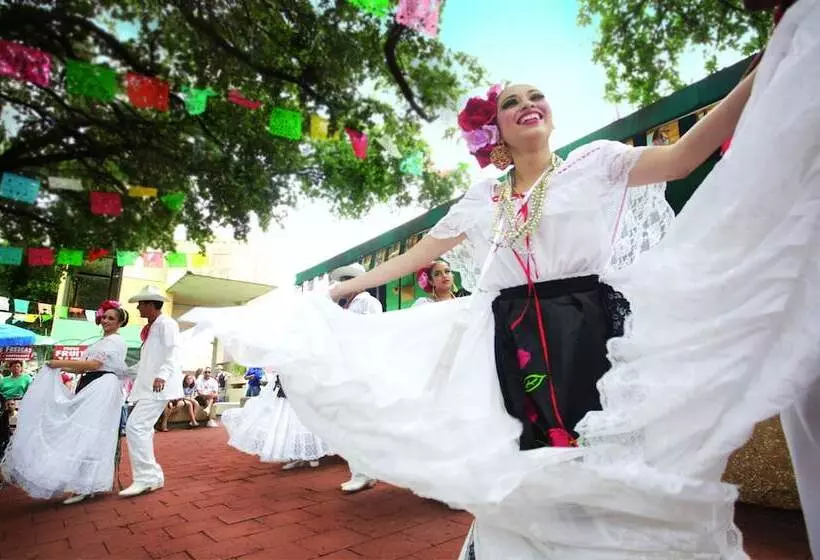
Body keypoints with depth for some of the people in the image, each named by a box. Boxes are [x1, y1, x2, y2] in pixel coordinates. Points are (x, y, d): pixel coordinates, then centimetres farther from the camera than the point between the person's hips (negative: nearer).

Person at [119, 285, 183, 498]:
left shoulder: (166, 324, -8)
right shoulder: (151, 328, 22)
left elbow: (173, 353, -21)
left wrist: (163, 375, -35)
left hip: (159, 386, -11)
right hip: (148, 386, 11)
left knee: (135, 426, -17)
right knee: (141, 429, 12)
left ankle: (146, 477, -10)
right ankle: (151, 476, 19)